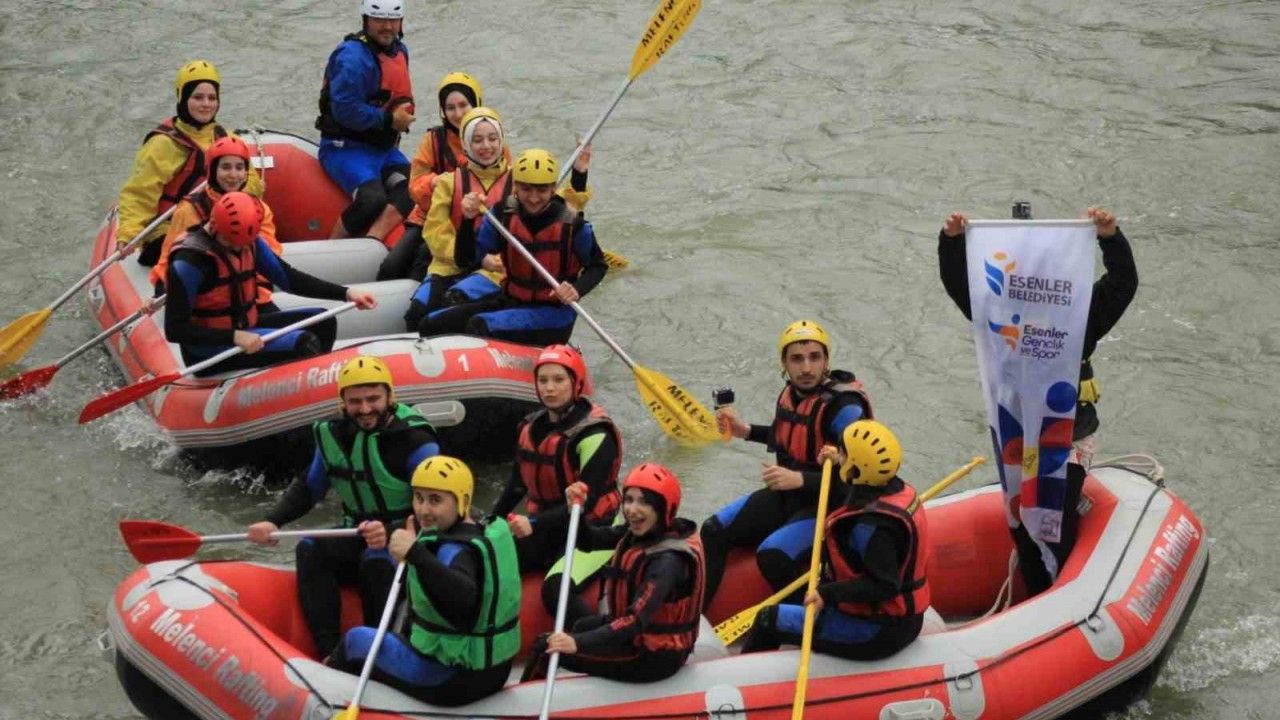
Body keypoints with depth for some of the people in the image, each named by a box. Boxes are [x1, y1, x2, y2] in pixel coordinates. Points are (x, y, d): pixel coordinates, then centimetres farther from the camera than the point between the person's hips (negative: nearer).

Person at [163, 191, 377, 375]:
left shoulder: (250, 242, 2)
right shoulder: (189, 261, -21)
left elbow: (288, 278, 8)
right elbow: (175, 329, -21)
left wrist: (346, 293, -3)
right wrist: (235, 337, -29)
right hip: (208, 352, -8)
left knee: (322, 322, 0)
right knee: (303, 344, -22)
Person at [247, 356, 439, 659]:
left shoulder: (415, 440, -17)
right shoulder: (333, 436, 1)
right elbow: (307, 488, 12)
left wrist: (391, 533, -40)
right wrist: (272, 521, -6)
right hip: (359, 537, 6)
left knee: (376, 561, -36)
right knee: (310, 550, -21)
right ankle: (330, 654, -25)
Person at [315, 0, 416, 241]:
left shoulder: (400, 51, 12)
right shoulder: (353, 56, -17)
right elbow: (345, 110, -25)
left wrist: (403, 112, 5)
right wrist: (389, 119, -18)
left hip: (384, 148, 8)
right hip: (344, 148, -8)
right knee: (373, 199, -27)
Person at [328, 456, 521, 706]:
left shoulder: (455, 550, -25)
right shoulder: (481, 533, 4)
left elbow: (464, 597, -47)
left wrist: (416, 553, -53)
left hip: (450, 680, -9)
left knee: (357, 639, 12)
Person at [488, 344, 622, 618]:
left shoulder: (594, 434, -16)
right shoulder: (530, 428, 7)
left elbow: (586, 500, -22)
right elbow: (517, 484, 18)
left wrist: (535, 524, -28)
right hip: (545, 532, 7)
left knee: (555, 590, -31)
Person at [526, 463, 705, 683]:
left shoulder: (669, 560, -29)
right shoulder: (641, 532, -4)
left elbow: (637, 620, -38)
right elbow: (588, 541, 5)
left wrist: (578, 642, -46)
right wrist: (576, 508, -15)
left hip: (656, 657, -9)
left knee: (547, 649, -5)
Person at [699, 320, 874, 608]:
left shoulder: (843, 406, -23)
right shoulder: (791, 394, 2)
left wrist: (800, 479, -36)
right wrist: (746, 431, 11)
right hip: (786, 496, 8)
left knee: (773, 556, -30)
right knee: (714, 530, -2)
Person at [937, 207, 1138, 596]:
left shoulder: (1082, 317, -7)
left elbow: (1123, 283, -17)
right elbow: (959, 284, -5)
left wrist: (1111, 238, -33)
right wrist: (951, 241, -20)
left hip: (1069, 443, -3)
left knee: (1060, 528, -10)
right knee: (1021, 527, 9)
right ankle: (1037, 597, 26)